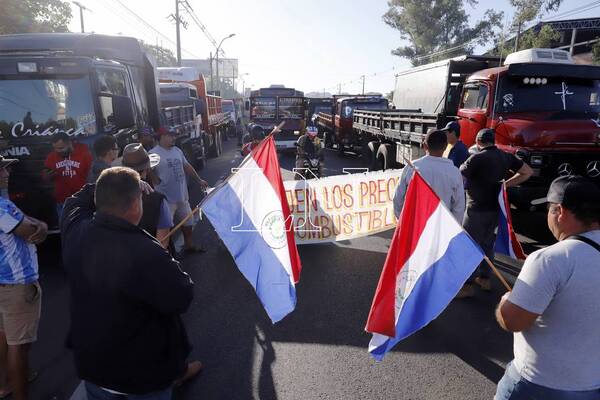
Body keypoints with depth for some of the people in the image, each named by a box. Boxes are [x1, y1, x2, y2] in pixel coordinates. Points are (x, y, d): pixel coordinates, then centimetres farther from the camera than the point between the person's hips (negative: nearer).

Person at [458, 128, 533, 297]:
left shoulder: (477, 158, -16)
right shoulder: (506, 157, 5)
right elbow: (528, 172, 11)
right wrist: (506, 184, 8)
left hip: (477, 209, -7)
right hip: (496, 208, 7)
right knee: (487, 244, 18)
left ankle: (468, 285, 1)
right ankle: (484, 278, 30)